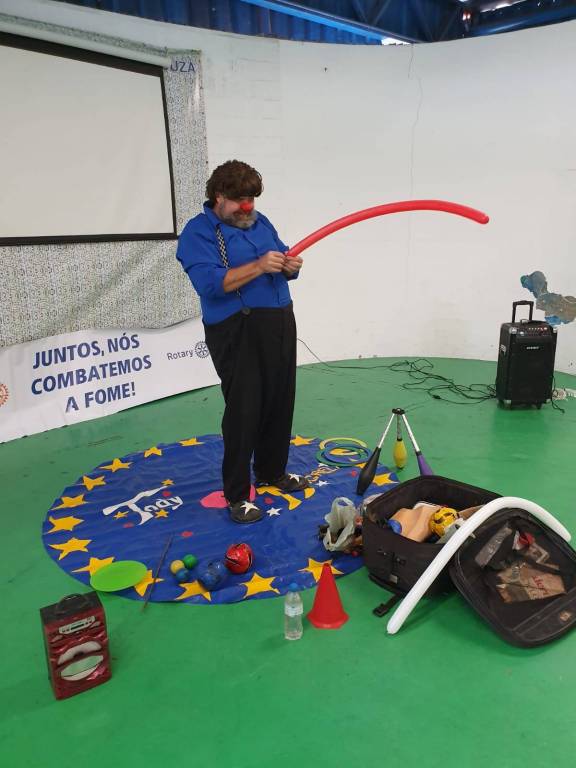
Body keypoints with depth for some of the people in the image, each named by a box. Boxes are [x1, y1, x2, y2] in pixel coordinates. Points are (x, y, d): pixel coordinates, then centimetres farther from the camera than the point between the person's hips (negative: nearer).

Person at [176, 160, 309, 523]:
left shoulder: (260, 222, 15)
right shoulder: (198, 232, -7)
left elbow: (281, 267, 17)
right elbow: (209, 283, -21)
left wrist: (291, 266, -7)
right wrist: (258, 266, -27)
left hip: (280, 324, 7)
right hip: (238, 333, -7)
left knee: (281, 402, 14)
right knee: (243, 411, -5)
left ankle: (272, 471, 33)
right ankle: (237, 495, 8)